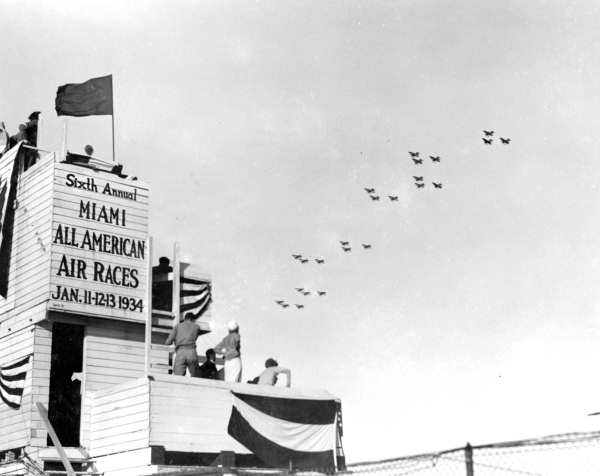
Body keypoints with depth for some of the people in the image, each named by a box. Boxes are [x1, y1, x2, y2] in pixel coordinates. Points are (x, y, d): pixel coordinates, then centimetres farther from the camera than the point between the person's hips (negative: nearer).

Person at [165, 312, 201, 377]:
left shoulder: (178, 326, 19)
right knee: (195, 378, 15)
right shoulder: (197, 327, 22)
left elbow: (168, 342, 13)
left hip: (180, 353, -1)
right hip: (192, 352, 1)